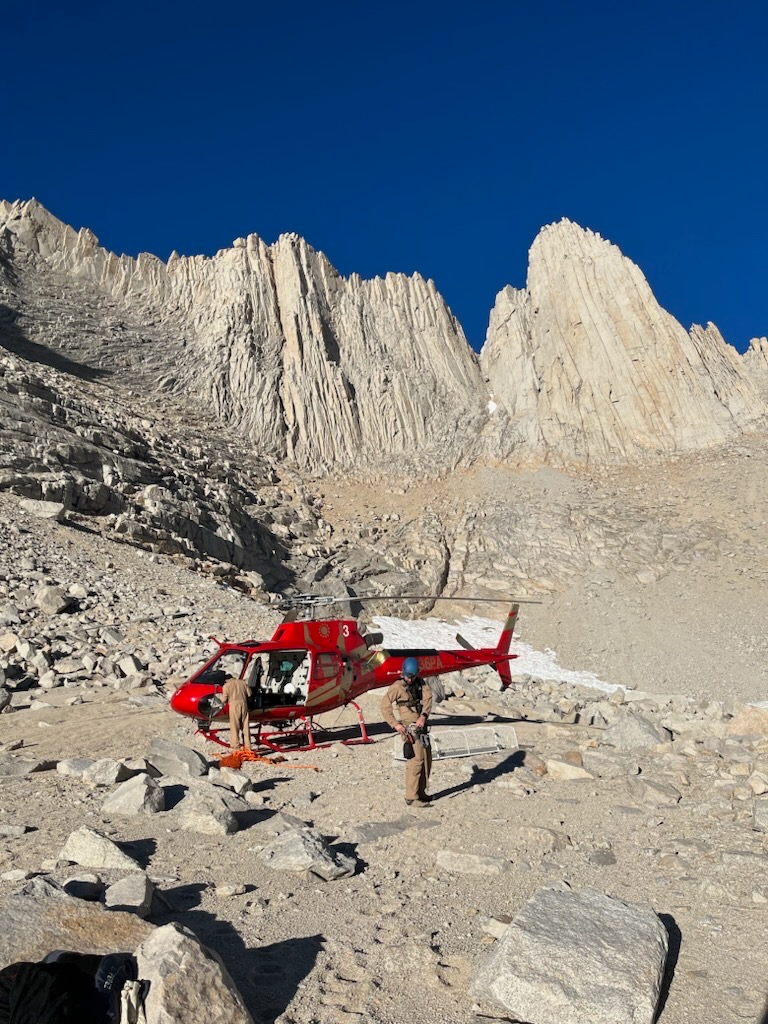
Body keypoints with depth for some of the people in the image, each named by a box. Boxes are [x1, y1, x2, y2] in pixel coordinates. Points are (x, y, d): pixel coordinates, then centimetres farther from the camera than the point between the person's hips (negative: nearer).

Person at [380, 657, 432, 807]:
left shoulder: (420, 682, 4)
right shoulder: (397, 686, -11)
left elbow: (428, 698, -8)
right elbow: (385, 706, -12)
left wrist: (423, 716, -23)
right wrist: (395, 724, -20)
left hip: (421, 725, 7)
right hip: (409, 727, -7)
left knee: (427, 759, 12)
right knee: (416, 759, -13)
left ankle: (421, 792, 24)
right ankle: (411, 797, -9)